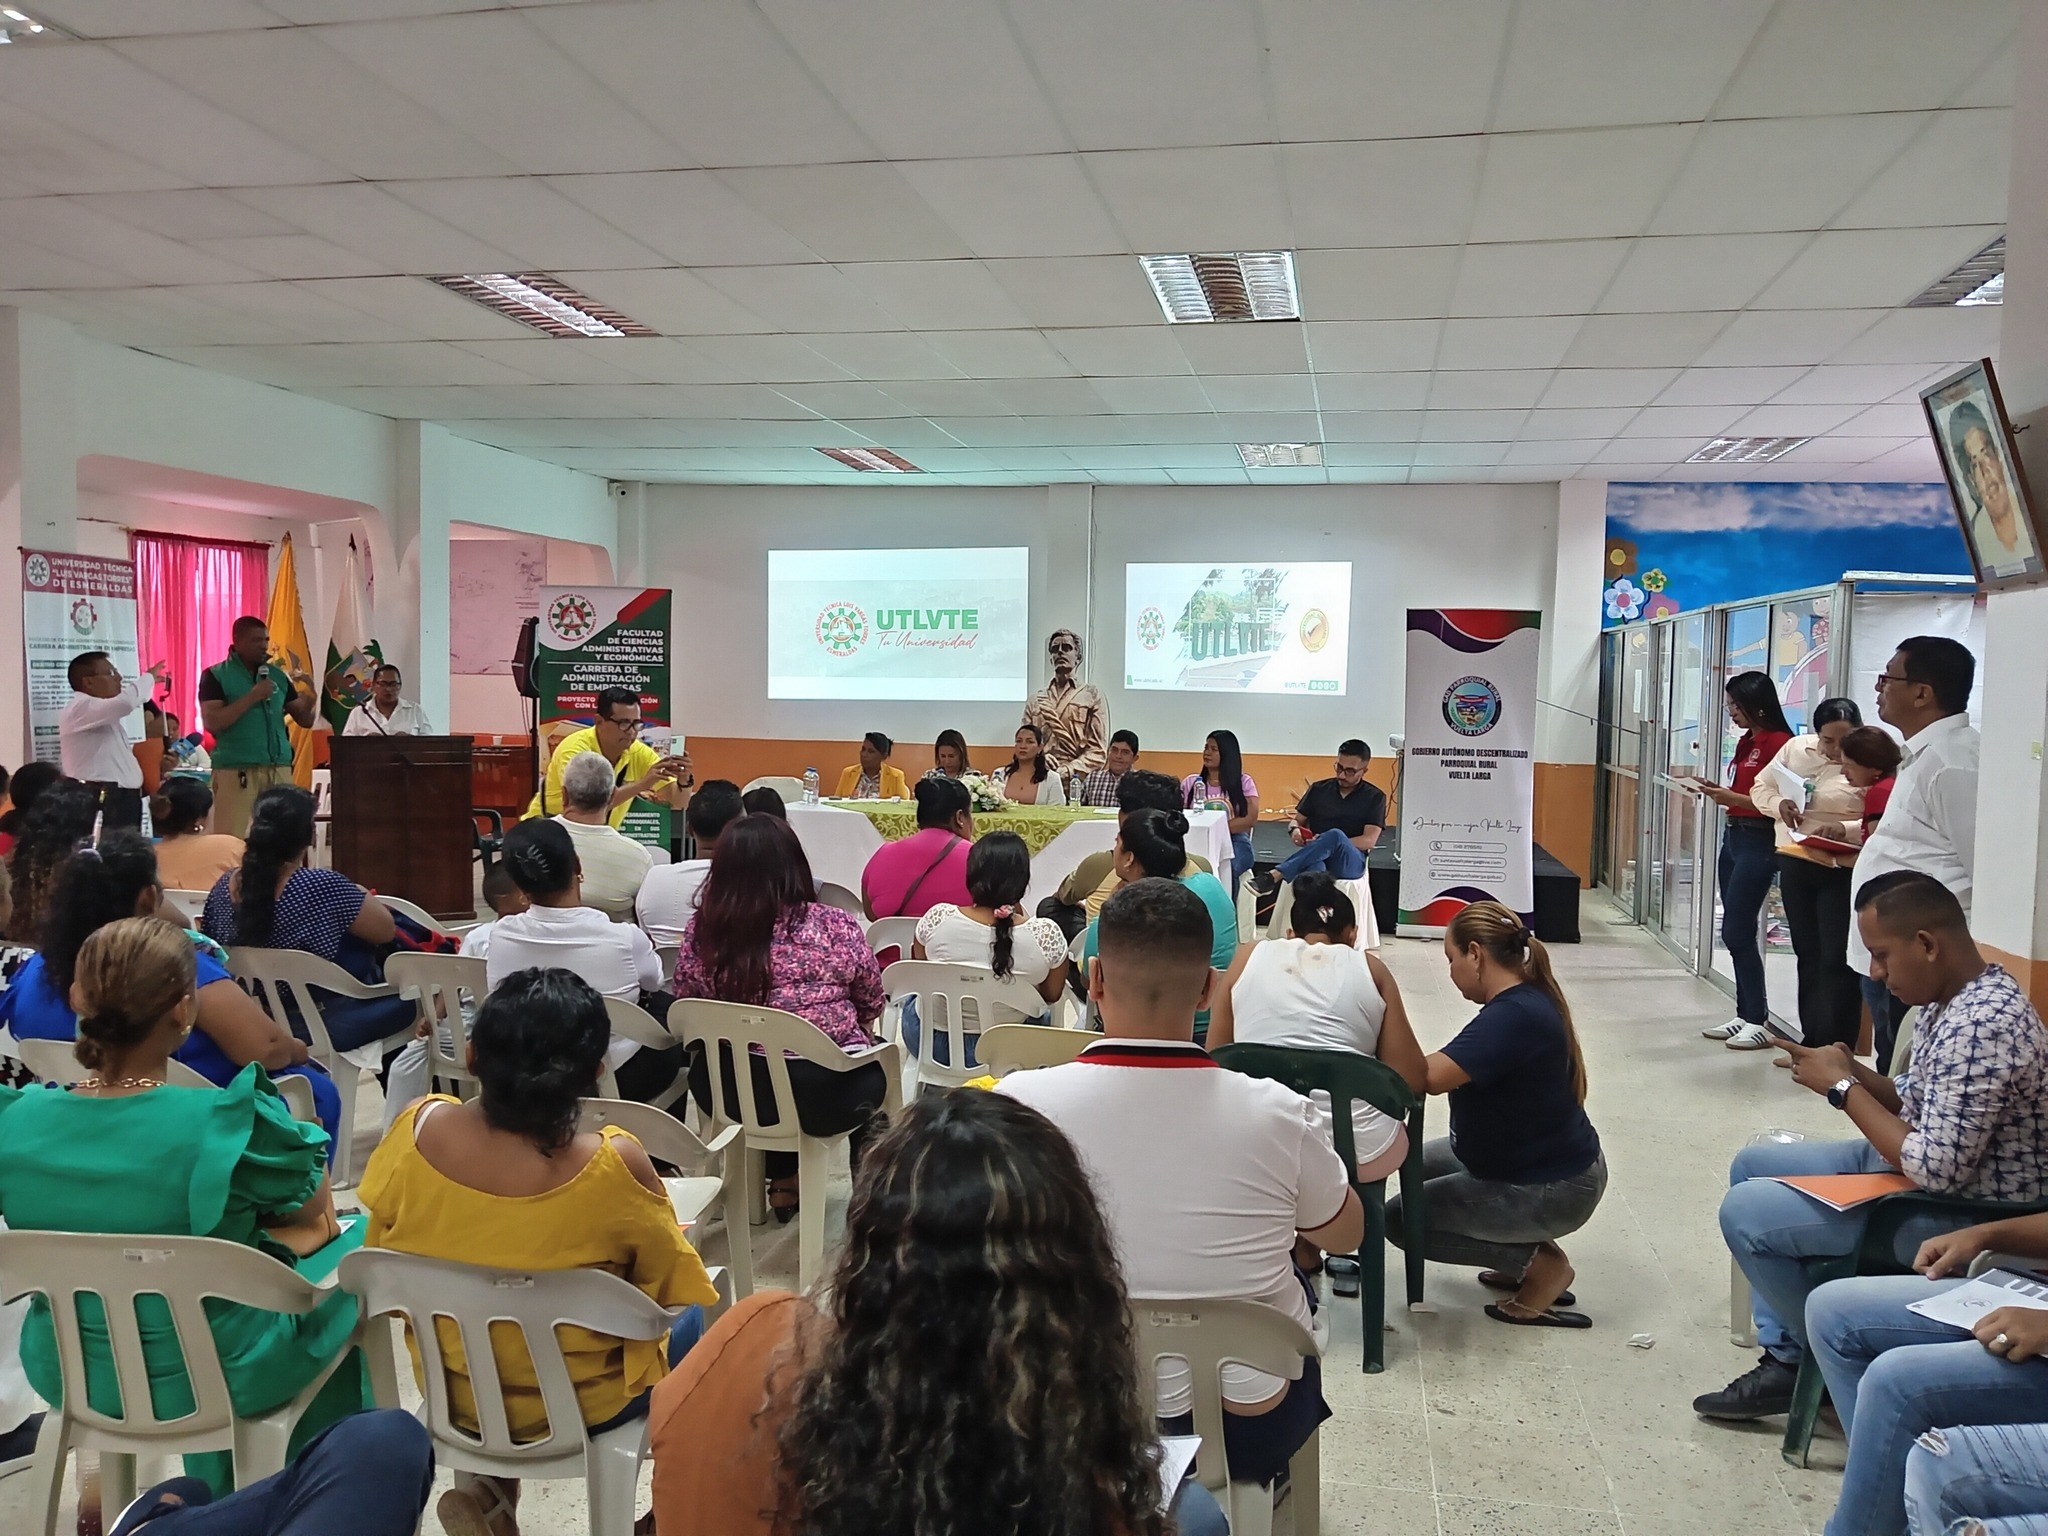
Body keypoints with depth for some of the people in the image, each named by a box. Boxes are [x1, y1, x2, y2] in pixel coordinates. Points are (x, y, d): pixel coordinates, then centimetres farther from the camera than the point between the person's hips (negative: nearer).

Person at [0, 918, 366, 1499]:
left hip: (69, 1375, 5)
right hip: (218, 1379, -4)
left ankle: (217, 1495, 45)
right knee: (346, 1257, 22)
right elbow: (314, 1208, -10)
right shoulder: (229, 1126, -29)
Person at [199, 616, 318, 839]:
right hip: (236, 771, -4)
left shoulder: (278, 675, 14)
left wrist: (311, 694, -5)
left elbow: (305, 720, 15)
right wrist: (252, 697, -14)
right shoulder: (215, 676, 1)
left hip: (279, 769, 4)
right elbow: (212, 723, -11)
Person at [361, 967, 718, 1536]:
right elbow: (677, 1287, -13)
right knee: (707, 1315, 22)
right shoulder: (613, 1164, -30)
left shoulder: (417, 1127, -20)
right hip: (577, 1407, -4)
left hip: (452, 1391, 4)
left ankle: (485, 1488, 21)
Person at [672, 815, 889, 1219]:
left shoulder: (702, 931, -10)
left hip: (731, 1093, 3)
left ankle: (785, 1180, 45)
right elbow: (872, 1004, 0)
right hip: (827, 1094, -2)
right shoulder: (836, 926, -15)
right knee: (877, 1064, 30)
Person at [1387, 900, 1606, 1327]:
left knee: (1399, 1219, -1)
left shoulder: (1514, 1016, -28)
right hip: (1550, 1160, 10)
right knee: (1419, 1162, 21)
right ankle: (1528, 1255, 16)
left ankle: (1538, 1263, 1)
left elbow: (1430, 1076, -36)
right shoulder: (1525, 1001, 3)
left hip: (1553, 1191, -10)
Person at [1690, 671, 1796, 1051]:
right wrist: (1718, 791, 5)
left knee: (1737, 932, -8)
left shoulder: (1780, 743, -14)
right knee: (1735, 933, 10)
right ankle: (1745, 1015, 17)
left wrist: (1733, 799, -24)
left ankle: (1759, 1022, 0)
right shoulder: (1746, 742, 13)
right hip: (1733, 837, 9)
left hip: (1758, 843, -9)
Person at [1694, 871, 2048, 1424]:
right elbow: (1917, 1104, 11)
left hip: (1963, 1216, -11)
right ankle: (1785, 1360, 15)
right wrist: (1852, 1071, -8)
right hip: (1927, 1167, 11)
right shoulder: (1948, 999, 2)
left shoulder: (1982, 1026, -29)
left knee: (1744, 1212, -14)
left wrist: (1843, 1088, -19)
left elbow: (1936, 1170, -29)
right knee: (1752, 1164, 15)